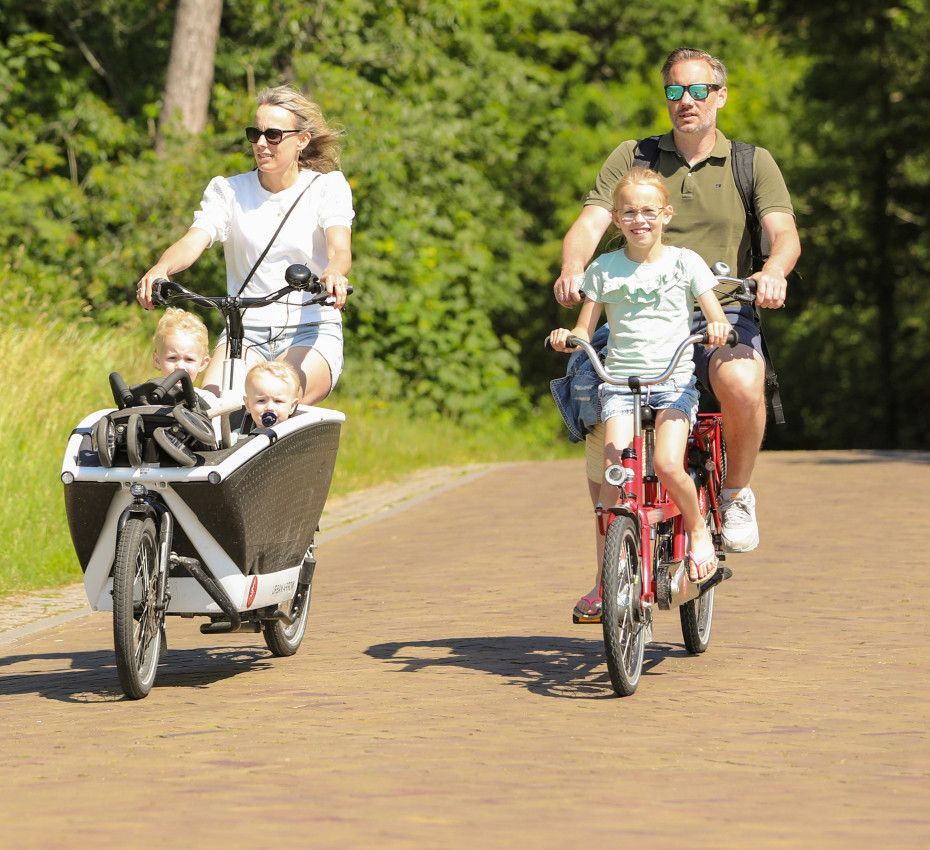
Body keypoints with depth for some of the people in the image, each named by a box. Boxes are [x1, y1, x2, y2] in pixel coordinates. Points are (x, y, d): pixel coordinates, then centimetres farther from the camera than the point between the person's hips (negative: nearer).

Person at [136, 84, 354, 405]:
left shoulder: (327, 187, 3)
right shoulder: (228, 191, 8)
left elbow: (340, 249, -14)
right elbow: (194, 241, -9)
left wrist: (333, 273, -40)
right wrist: (161, 268, -33)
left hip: (312, 333, -2)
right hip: (245, 331, 2)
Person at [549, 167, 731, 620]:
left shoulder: (684, 262, 5)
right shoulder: (604, 269, 9)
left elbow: (717, 317, 1)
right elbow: (584, 331, 11)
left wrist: (718, 327, -23)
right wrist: (566, 337, -12)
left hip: (673, 380, -1)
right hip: (619, 379, 1)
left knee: (668, 465, -25)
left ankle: (698, 530, 5)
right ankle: (604, 580, -9)